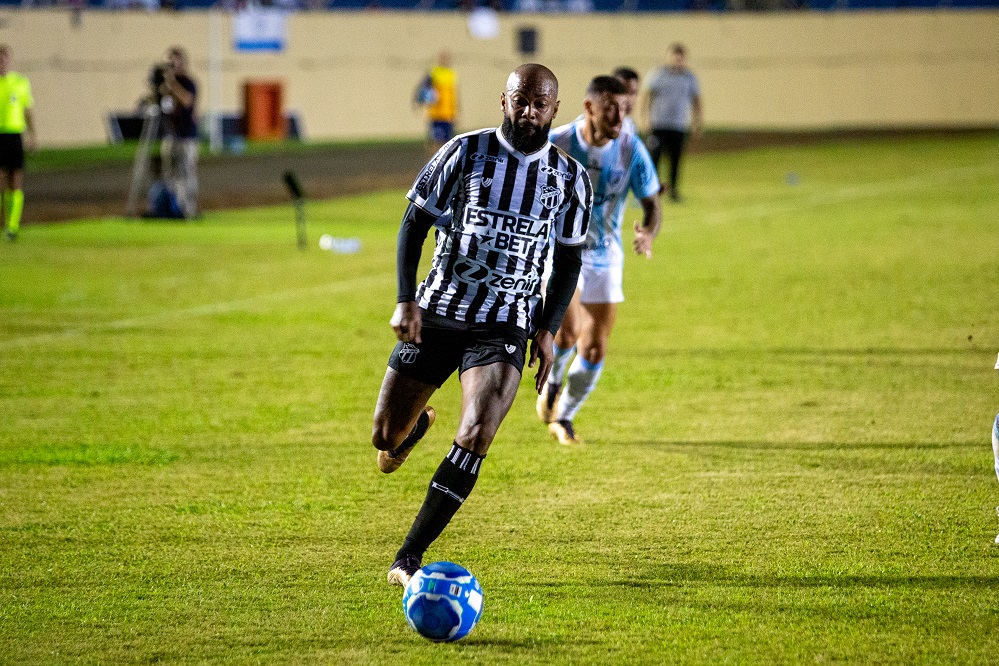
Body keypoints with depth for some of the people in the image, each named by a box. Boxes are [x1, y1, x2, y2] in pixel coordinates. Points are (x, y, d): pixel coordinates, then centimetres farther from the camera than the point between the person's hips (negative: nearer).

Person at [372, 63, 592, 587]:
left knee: (475, 437, -22)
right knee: (384, 436, 5)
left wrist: (548, 330, 2)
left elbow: (568, 259, 13)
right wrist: (405, 300, -8)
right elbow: (415, 222, 2)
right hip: (436, 313, 0)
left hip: (506, 327, 0)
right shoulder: (466, 152, -3)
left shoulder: (569, 178, 3)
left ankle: (407, 558, -16)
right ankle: (417, 425, 46)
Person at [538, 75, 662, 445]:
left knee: (595, 350, 3)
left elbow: (651, 204, -5)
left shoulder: (631, 150, -11)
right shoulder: (554, 145, -16)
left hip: (604, 258, 3)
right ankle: (552, 380, 13)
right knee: (569, 331, -22)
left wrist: (649, 232, -27)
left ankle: (563, 418, 28)